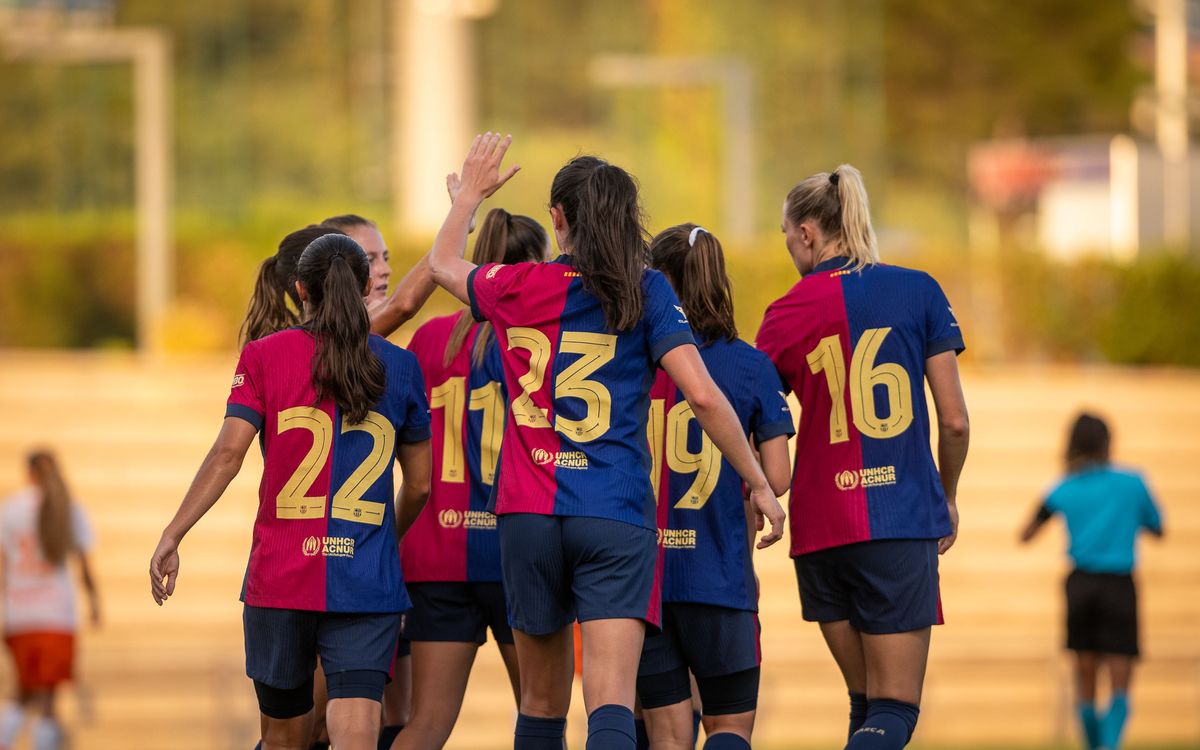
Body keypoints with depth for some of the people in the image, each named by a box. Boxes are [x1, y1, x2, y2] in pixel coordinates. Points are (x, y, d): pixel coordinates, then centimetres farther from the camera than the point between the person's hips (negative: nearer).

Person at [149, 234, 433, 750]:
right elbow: (420, 484, 13)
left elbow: (227, 454, -7)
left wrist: (171, 538, -3)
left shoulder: (265, 356, 2)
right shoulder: (400, 366, 7)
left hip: (279, 575, 0)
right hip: (367, 581, 0)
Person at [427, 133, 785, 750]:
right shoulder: (645, 291, 0)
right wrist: (758, 484, 0)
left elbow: (443, 264, 30)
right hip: (617, 515, -3)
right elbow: (703, 395, -9)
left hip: (528, 515, 3)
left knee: (541, 699, 18)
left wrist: (471, 192, 47)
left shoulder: (515, 288, 7)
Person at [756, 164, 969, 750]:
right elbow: (954, 421, 1)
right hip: (902, 522, -2)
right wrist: (948, 498, 17)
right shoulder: (918, 291, 2)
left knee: (867, 702, 17)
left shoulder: (787, 313, 3)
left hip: (821, 526, 2)